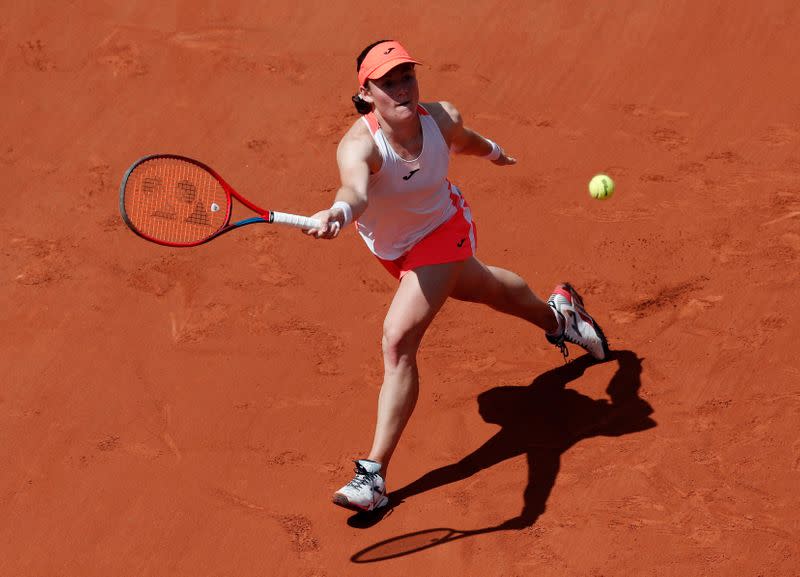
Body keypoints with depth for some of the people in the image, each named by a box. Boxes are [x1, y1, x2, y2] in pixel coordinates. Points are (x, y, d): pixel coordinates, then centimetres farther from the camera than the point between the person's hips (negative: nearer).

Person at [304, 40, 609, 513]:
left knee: (399, 340, -20)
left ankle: (375, 475, -17)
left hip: (441, 231, -2)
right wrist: (339, 213, -84)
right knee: (482, 289, 31)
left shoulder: (444, 119, -27)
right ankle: (557, 314, 66)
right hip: (392, 247, 2)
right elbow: (355, 190, -60)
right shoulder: (359, 145, -37)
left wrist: (493, 151, 22)